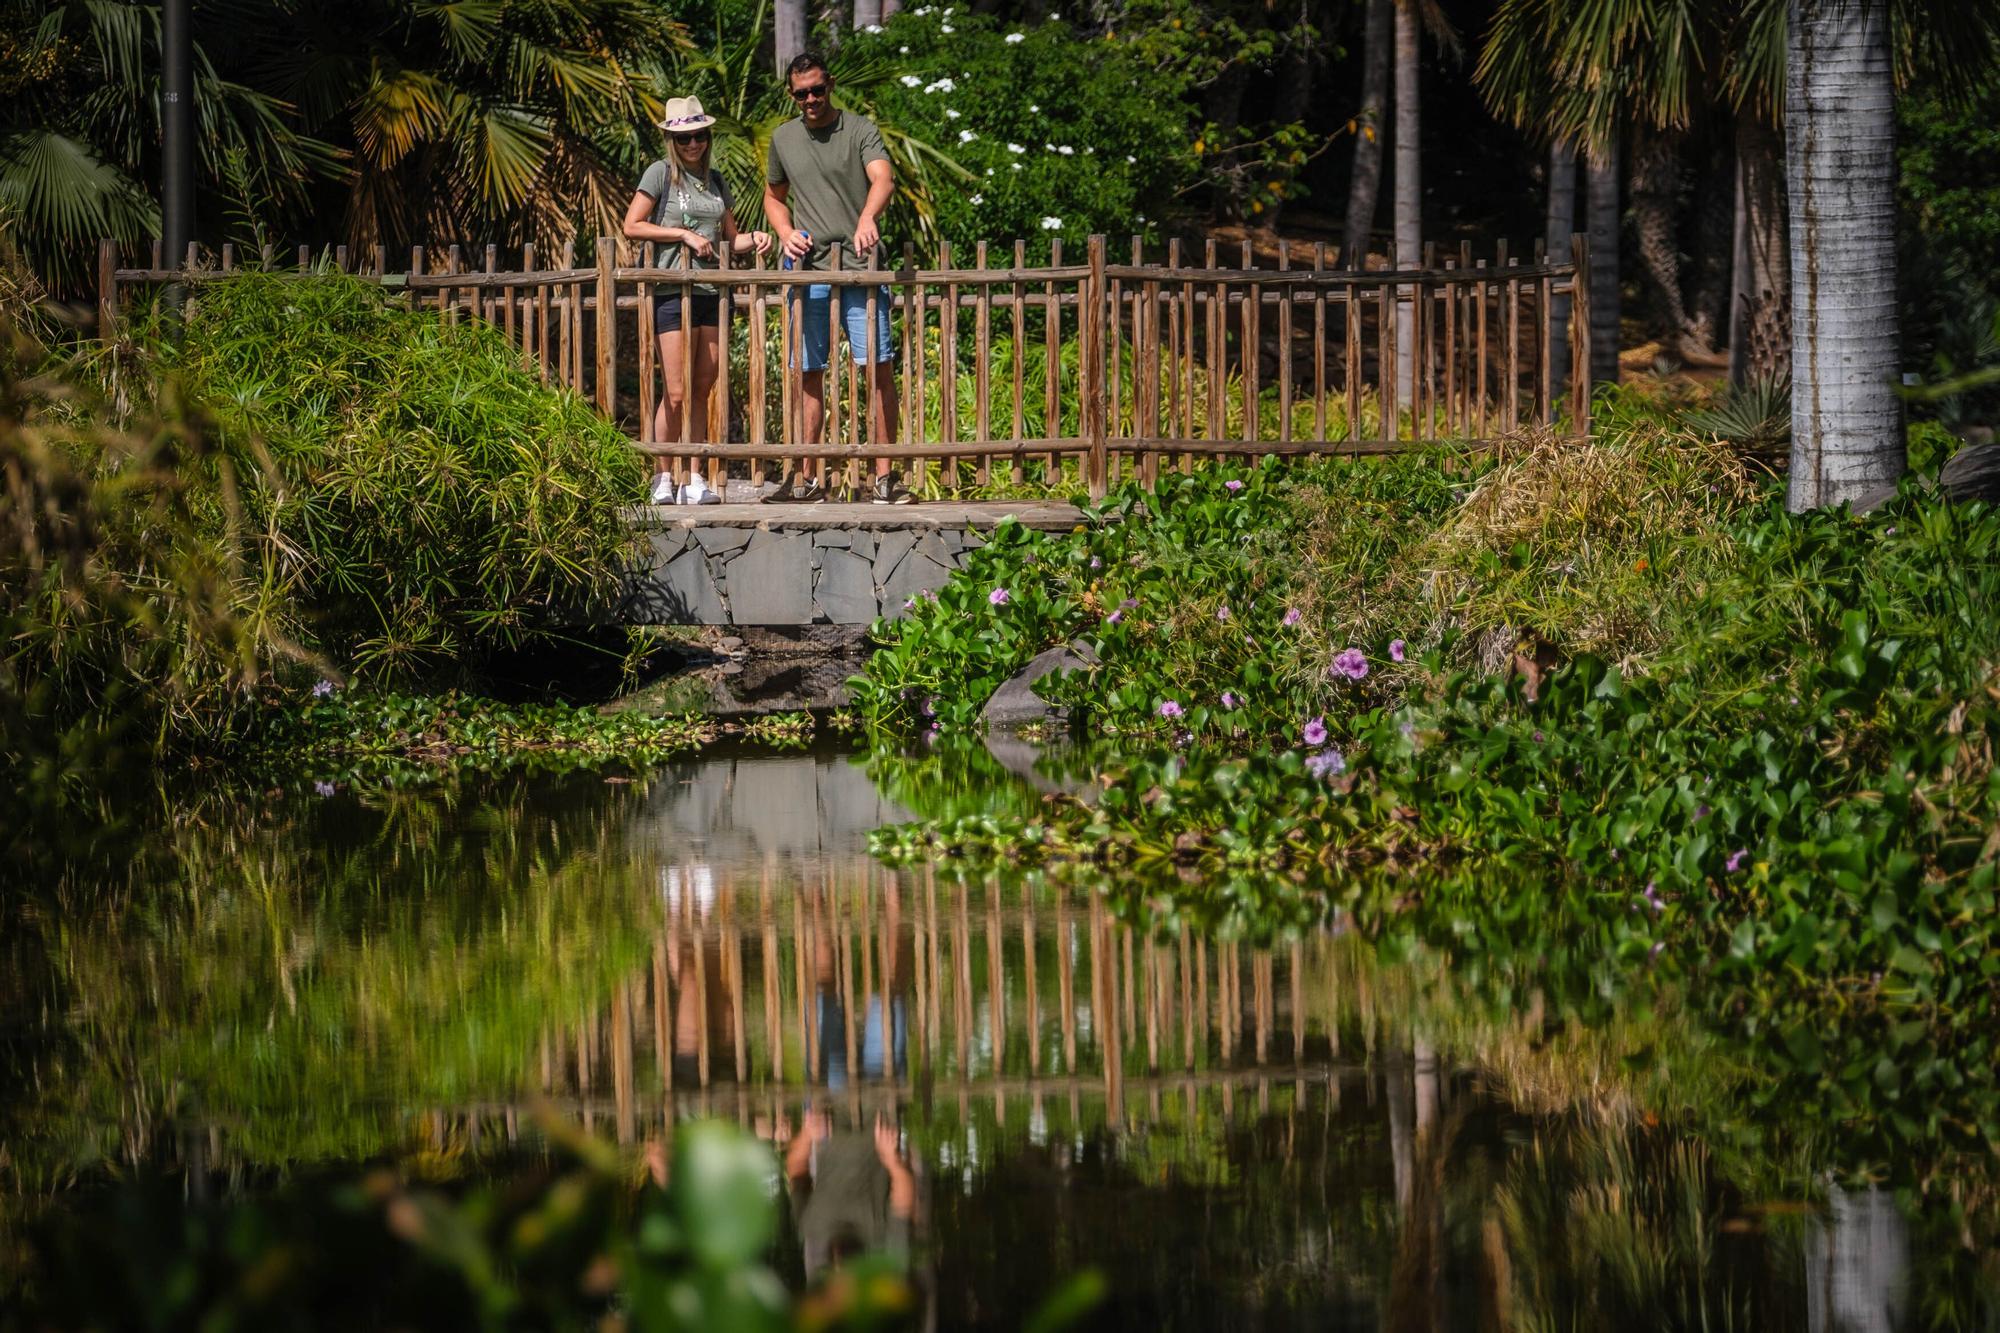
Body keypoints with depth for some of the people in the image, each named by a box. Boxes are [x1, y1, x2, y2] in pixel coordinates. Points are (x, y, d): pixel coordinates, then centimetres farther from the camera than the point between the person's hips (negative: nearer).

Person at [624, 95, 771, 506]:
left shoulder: (715, 181, 17)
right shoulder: (661, 173, 0)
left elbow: (729, 238, 24)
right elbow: (632, 226, -6)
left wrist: (753, 239, 3)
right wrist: (684, 234, -10)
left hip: (711, 291, 6)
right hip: (672, 292, -6)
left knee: (702, 392, 5)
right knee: (677, 394, -7)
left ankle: (693, 480, 7)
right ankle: (662, 479, 3)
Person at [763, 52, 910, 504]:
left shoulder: (860, 130, 0)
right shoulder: (783, 138, 13)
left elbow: (883, 179, -16)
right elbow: (773, 197, 26)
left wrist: (868, 217, -37)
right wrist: (786, 233, 4)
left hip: (859, 265, -3)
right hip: (808, 268, 4)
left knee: (878, 364, -10)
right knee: (808, 374, 6)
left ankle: (884, 476, -8)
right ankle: (805, 479, 11)